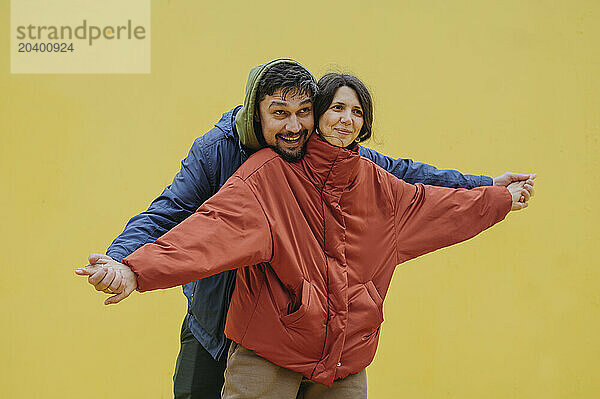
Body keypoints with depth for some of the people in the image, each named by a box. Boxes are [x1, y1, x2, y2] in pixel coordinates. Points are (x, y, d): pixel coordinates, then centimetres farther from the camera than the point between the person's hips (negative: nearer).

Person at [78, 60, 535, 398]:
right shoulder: (216, 150, -18)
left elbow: (400, 173, 0)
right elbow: (164, 214, -23)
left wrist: (489, 187, -1)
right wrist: (120, 262, -43)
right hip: (218, 317, -1)